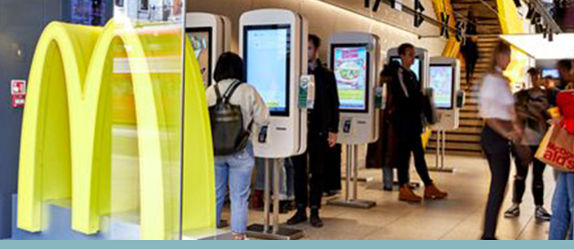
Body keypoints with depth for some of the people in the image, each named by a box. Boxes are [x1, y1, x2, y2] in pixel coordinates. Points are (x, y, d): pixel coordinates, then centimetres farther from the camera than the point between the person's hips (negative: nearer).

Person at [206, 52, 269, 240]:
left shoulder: (210, 92, -4)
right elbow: (263, 119, -5)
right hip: (241, 152, -2)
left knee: (215, 194, 13)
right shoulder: (248, 91, -9)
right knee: (239, 196, 7)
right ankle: (238, 236, 14)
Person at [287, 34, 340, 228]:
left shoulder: (326, 75, 7)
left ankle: (314, 212, 12)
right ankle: (301, 210, 14)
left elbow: (334, 104, 6)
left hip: (319, 131, 0)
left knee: (317, 172, 5)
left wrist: (333, 130, 0)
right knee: (299, 171, 5)